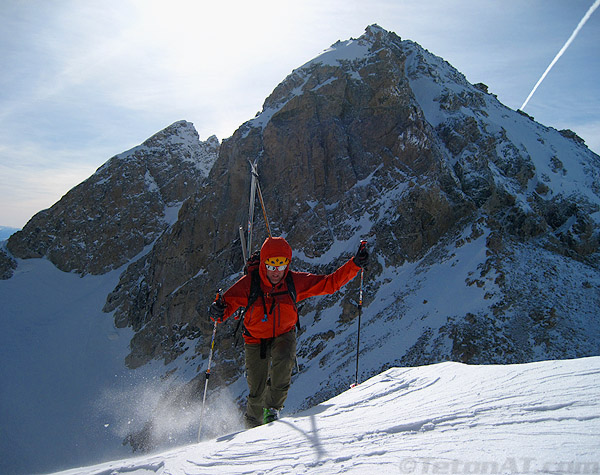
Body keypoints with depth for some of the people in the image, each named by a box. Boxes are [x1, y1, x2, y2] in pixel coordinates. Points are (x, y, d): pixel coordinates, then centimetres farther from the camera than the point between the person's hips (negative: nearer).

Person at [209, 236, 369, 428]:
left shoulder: (296, 282, -14)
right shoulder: (248, 283, -18)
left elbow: (330, 282, -12)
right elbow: (228, 303, -15)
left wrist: (355, 264, -20)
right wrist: (218, 312, -39)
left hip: (284, 335, 1)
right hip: (256, 339, 0)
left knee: (284, 362, -32)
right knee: (257, 391, -3)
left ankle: (272, 409, -8)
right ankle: (252, 423, 31)